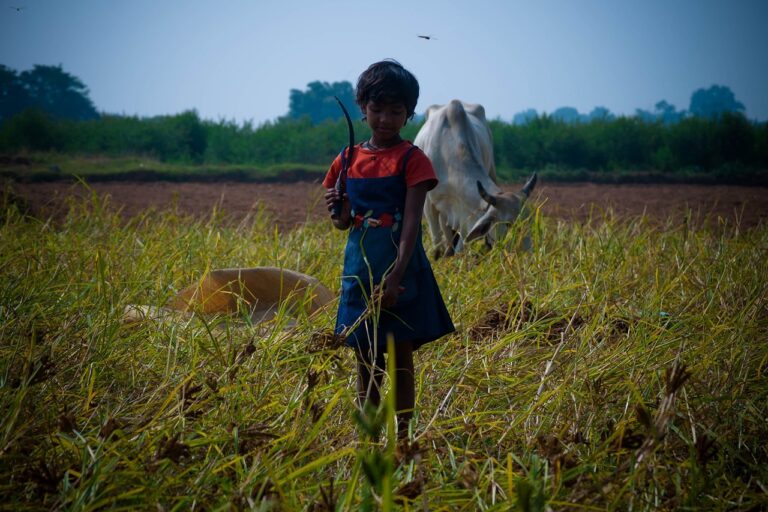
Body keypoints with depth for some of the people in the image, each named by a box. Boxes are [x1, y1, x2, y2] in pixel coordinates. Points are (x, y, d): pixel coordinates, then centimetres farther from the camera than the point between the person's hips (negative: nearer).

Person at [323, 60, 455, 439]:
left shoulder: (411, 160, -7)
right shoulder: (348, 160, 7)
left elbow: (412, 222, -14)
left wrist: (394, 276, -24)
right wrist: (339, 214, -10)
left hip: (401, 267, -4)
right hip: (359, 266, 4)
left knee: (401, 357, 2)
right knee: (366, 359, 9)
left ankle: (402, 436, 9)